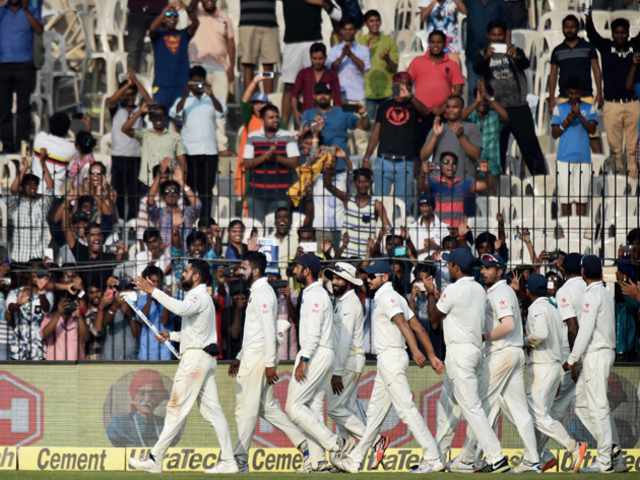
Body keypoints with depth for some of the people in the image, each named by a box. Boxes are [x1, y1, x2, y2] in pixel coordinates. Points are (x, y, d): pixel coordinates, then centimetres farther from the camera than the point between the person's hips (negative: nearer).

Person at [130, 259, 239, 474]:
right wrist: (171, 335, 17)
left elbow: (181, 308, -34)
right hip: (205, 358, 11)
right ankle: (228, 461, 2)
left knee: (177, 410, -8)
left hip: (196, 357, -11)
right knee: (212, 410, 6)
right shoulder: (200, 298, 23)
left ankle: (154, 460, -6)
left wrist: (153, 291, -32)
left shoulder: (200, 297, -11)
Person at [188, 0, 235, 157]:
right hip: (199, 66, -3)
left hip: (220, 67, 3)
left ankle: (222, 146, 4)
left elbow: (230, 42, 13)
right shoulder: (195, 14, 8)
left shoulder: (224, 17, 14)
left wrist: (232, 66, 5)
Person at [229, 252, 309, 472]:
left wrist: (270, 364, -24)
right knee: (266, 407, 12)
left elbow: (269, 331, -21)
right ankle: (303, 443, 9)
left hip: (258, 358, -10)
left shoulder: (262, 293, -14)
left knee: (246, 408, -6)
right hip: (253, 356, 10)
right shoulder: (259, 292, 18)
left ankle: (240, 460, -3)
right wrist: (239, 358, 25)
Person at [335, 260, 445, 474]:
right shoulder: (395, 298, 19)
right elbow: (418, 328, 15)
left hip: (391, 357, -10)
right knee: (375, 411, 13)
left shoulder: (387, 297, -11)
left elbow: (402, 322, -27)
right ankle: (356, 460, 19)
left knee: (406, 408, -12)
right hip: (386, 360, 10)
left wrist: (415, 350, -41)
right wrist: (432, 356, 11)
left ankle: (432, 458, -14)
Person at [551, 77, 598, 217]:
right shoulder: (559, 108, 10)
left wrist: (579, 115, -17)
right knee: (565, 195, -2)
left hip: (583, 157, 0)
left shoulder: (589, 108, 10)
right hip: (564, 157, 0)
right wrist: (566, 122, -10)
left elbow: (592, 129, -4)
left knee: (582, 195, -2)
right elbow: (554, 134, 6)